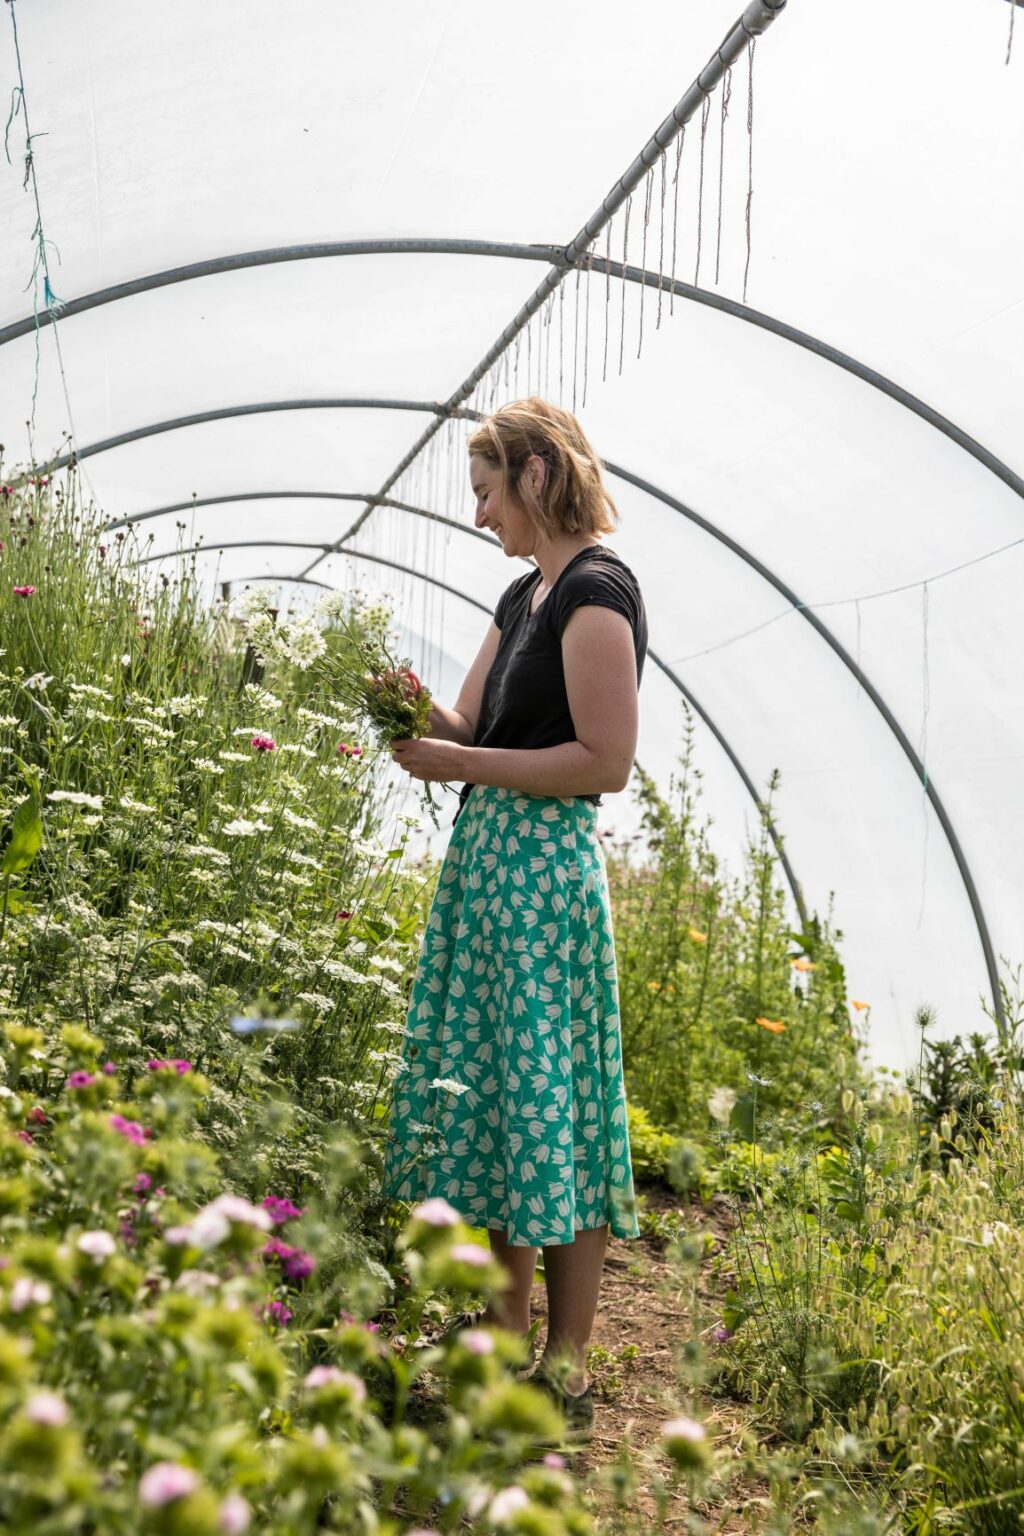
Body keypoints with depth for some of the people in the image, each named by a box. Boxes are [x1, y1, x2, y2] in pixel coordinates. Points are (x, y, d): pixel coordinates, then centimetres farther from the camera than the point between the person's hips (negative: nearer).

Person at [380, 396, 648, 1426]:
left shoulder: (598, 590, -12)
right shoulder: (525, 595, 16)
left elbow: (605, 761, -18)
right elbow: (472, 725, 17)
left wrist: (461, 763, -16)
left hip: (544, 866, -9)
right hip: (485, 859, 10)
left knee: (547, 1097, -2)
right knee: (486, 1091, 13)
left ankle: (566, 1368, 13)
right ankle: (505, 1336, 27)